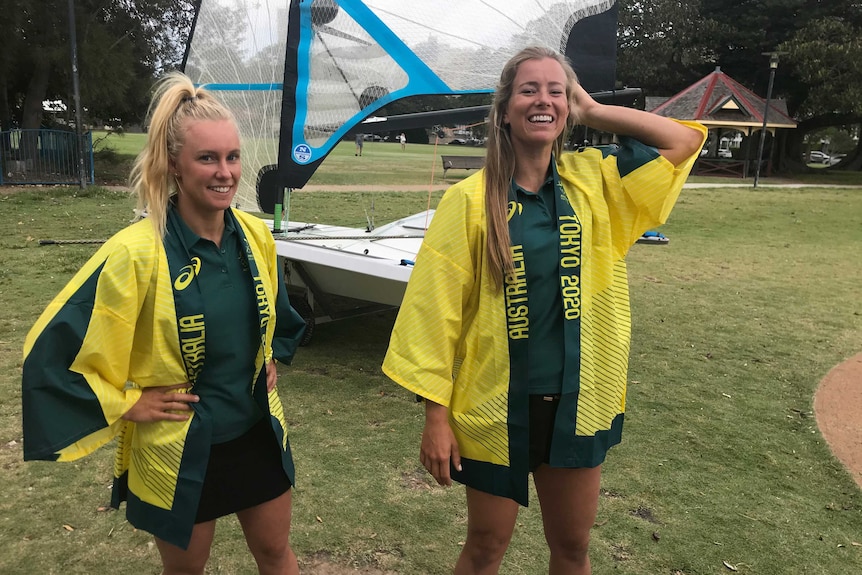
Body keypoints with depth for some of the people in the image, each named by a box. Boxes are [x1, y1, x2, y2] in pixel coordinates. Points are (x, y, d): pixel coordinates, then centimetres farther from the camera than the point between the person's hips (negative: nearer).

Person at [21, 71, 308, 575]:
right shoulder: (138, 254, -22)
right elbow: (52, 349, -16)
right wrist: (127, 404, -13)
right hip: (178, 450, -4)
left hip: (258, 432, 4)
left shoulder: (256, 236, -5)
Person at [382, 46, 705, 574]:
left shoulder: (594, 181, 0)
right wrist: (436, 416, -10)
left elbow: (685, 140, 1)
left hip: (578, 402, 3)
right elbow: (438, 312, -11)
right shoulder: (471, 200, -12)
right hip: (497, 407, -3)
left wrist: (591, 110, -3)